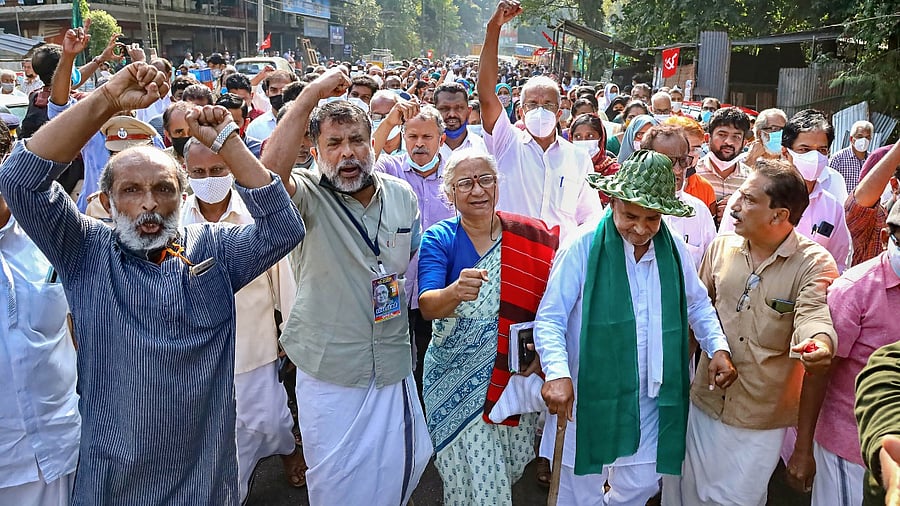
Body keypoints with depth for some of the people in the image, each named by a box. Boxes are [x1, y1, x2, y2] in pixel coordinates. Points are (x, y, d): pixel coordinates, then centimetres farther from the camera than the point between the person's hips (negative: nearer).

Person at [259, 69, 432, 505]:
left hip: (393, 365, 4)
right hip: (329, 371, -3)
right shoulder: (308, 197, -13)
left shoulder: (402, 195, 1)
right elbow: (269, 170, -36)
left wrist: (402, 285, 1)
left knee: (402, 466, 19)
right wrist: (312, 93, -33)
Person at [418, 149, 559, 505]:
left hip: (517, 376, 2)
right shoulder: (439, 239, -9)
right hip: (457, 380, -2)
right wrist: (456, 292, -44)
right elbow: (427, 306, -23)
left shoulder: (532, 237, -4)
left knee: (513, 468, 18)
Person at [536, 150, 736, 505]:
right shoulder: (583, 247, -16)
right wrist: (558, 373, -32)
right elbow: (549, 319, -16)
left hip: (650, 400, 4)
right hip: (589, 396, -4)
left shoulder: (674, 249, 0)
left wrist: (718, 348, -3)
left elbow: (698, 305, 14)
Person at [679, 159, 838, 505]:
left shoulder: (815, 265, -11)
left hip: (761, 424, -3)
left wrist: (820, 344, -50)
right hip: (704, 406, 4)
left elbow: (813, 317, -27)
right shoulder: (721, 248, 1)